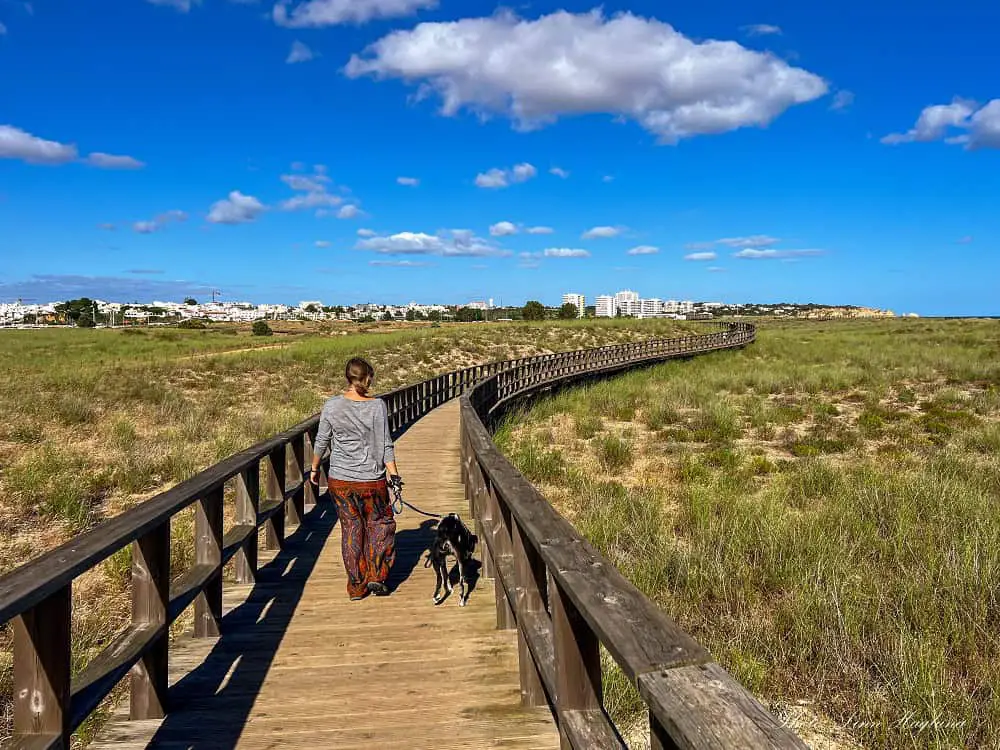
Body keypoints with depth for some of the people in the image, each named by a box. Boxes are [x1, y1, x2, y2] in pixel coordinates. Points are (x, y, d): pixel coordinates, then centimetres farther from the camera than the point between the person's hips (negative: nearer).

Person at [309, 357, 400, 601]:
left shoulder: (332, 406, -5)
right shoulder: (377, 406, -10)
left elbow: (321, 442, 3)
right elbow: (385, 445, -9)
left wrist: (314, 468, 16)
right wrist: (393, 474, -1)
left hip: (340, 479, 2)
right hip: (371, 480, -2)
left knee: (351, 528, 13)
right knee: (380, 523, 18)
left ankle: (356, 587, 20)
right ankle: (376, 575, 9)